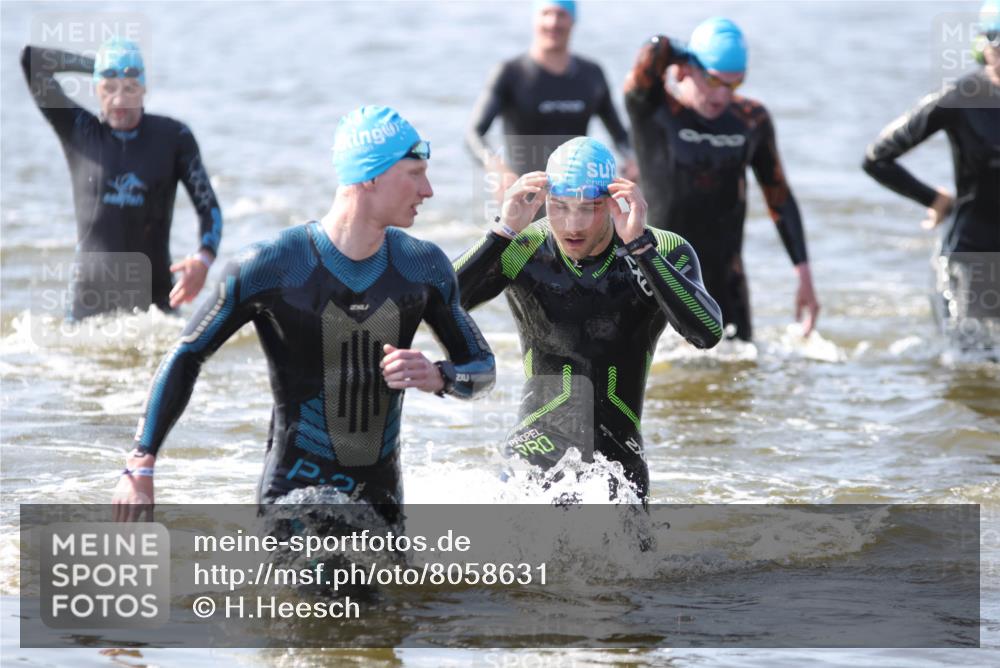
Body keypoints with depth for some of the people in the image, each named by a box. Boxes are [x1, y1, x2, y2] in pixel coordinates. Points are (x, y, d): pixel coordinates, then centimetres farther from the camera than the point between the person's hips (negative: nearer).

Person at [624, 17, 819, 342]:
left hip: (726, 278, 4)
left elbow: (780, 198, 13)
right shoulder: (651, 108, -8)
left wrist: (804, 277, 10)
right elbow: (656, 51, -29)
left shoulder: (753, 120, 5)